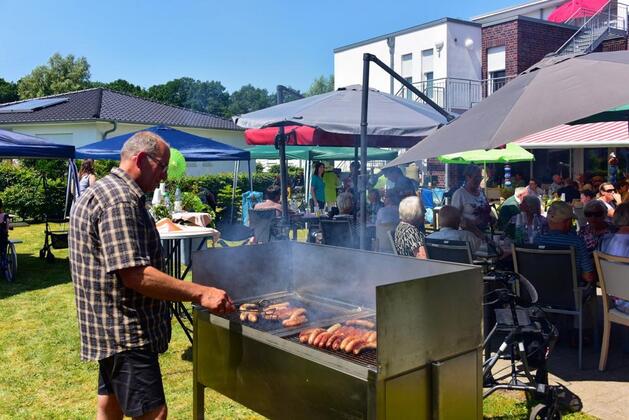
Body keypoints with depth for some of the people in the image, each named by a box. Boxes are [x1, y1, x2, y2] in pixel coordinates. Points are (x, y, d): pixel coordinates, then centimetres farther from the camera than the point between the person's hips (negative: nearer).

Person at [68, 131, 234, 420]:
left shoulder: (104, 192, 15)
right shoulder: (121, 201, -20)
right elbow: (136, 275, -28)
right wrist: (200, 293, -28)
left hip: (112, 327, 11)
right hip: (125, 330, -11)